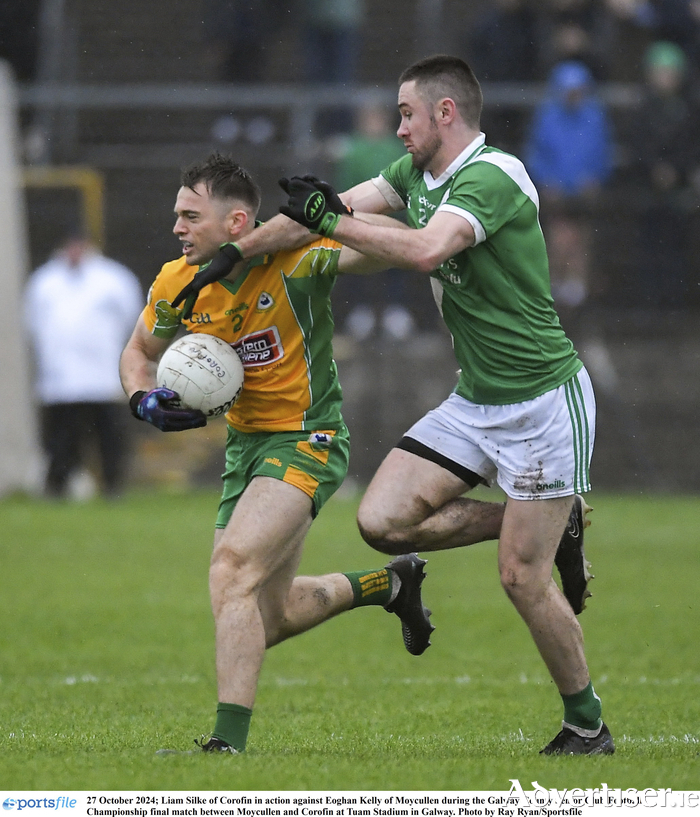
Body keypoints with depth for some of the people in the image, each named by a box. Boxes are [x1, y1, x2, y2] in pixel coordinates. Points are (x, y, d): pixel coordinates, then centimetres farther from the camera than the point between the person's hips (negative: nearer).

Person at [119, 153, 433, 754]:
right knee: (272, 614, 13)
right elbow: (140, 351, 16)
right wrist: (145, 400, -5)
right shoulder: (178, 286, -2)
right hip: (245, 442, 7)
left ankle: (229, 740, -25)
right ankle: (391, 584, 40)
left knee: (233, 569, -25)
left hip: (308, 439, -7)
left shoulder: (295, 258, -19)